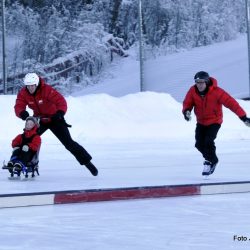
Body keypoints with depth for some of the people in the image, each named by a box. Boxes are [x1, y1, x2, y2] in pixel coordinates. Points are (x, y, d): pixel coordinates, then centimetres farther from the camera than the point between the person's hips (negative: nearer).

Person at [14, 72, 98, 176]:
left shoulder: (47, 90, -29)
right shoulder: (23, 93, -15)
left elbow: (61, 101, -38)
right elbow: (18, 107, -24)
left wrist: (60, 112, -58)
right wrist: (22, 113, -48)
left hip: (54, 118, -4)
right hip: (39, 120, 4)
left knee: (68, 142, -7)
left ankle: (87, 162, 2)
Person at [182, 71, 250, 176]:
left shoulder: (216, 92, -24)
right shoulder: (193, 91, -13)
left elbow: (231, 102, -24)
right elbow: (187, 103, -2)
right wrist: (186, 111, -28)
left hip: (214, 121, -4)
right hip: (201, 122, 5)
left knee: (208, 142, -21)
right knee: (199, 144, -1)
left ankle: (210, 162, 3)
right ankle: (212, 159, 27)